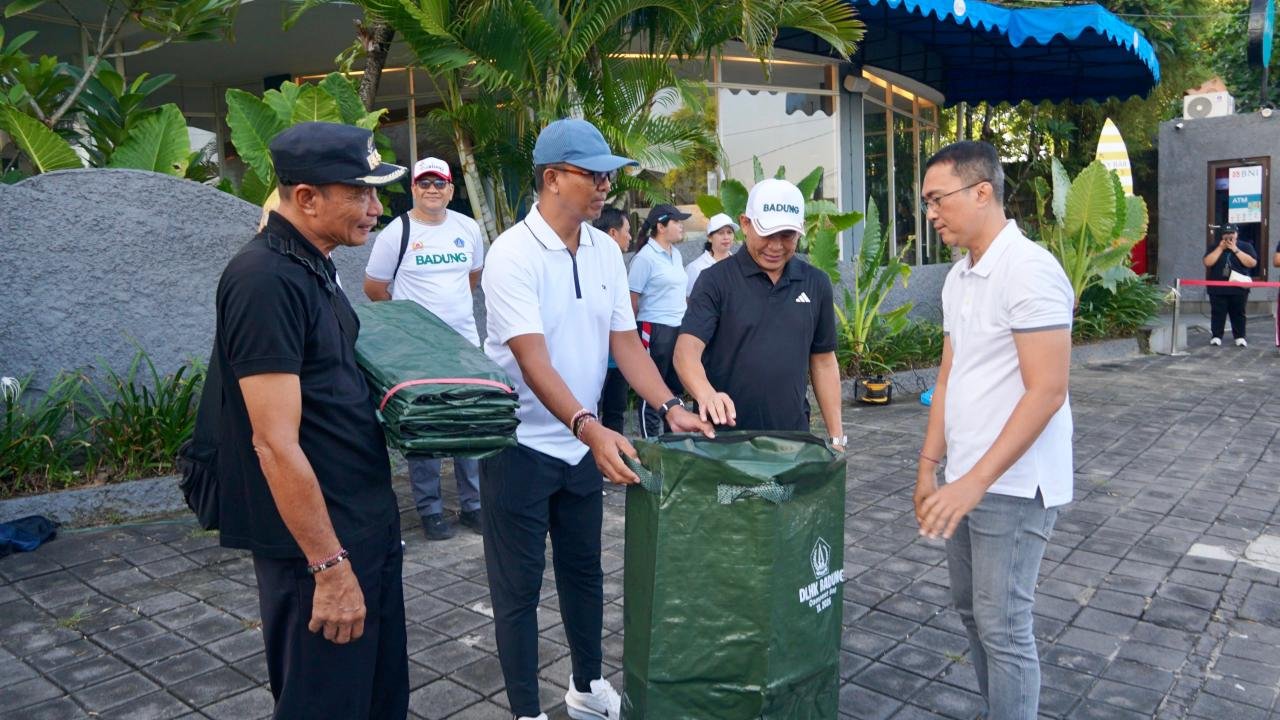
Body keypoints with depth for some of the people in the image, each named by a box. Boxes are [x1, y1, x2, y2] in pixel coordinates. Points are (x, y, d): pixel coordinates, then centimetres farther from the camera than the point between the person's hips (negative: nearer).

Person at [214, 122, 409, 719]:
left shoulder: (313, 267, 9)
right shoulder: (265, 278, -20)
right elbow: (275, 442, -23)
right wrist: (329, 566, -21)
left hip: (368, 525, 9)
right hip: (318, 543, -9)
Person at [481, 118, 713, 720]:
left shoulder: (606, 250, 2)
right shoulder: (513, 254, -19)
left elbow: (625, 340, 3)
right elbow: (533, 362, -27)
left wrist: (670, 408, -10)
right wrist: (592, 428, -39)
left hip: (583, 443, 7)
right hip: (521, 446, -6)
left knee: (584, 571, 19)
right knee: (518, 586, 6)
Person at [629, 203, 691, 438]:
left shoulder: (676, 254, 13)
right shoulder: (645, 257, -12)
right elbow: (632, 299, -12)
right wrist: (635, 331, -8)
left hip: (678, 328, 8)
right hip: (655, 330, -8)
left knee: (676, 387, 14)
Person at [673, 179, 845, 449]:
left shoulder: (816, 284, 5)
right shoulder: (716, 280, -7)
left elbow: (823, 362, 10)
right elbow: (687, 349, -17)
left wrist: (836, 437, 8)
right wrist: (707, 394, -37)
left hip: (793, 436, 3)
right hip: (722, 435, -3)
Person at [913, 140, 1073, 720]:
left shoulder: (1029, 269, -16)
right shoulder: (958, 278, 10)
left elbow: (1046, 391, -21)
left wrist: (976, 480, -23)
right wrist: (930, 465, 12)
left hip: (1012, 486, -8)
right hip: (968, 479, 8)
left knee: (1003, 626, 1)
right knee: (972, 609, 18)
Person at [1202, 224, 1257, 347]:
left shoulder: (1246, 246, 5)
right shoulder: (1214, 247, 7)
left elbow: (1252, 263, -9)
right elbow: (1207, 263, -8)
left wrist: (1235, 249, -12)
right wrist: (1220, 248, -10)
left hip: (1239, 288, 0)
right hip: (1217, 288, 0)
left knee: (1238, 313, 4)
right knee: (1217, 313, 1)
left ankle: (1240, 337, 11)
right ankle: (1216, 336, 6)